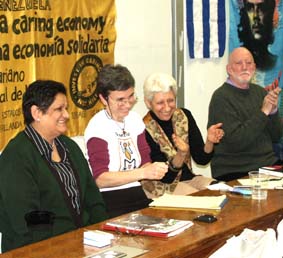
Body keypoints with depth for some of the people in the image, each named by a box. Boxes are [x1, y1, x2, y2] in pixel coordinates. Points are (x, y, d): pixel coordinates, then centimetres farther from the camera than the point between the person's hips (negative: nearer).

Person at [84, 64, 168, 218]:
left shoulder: (135, 120, 11)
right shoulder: (97, 127, -9)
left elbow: (145, 162, 12)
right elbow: (101, 179, -16)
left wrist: (153, 170, -11)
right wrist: (143, 173, -26)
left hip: (138, 196, 7)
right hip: (110, 202, -6)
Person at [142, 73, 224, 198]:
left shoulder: (184, 116, -1)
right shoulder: (145, 129, -17)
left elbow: (201, 159, 1)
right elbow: (166, 177, -16)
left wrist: (209, 142, -20)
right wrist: (181, 154, -34)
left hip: (187, 178, 6)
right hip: (161, 186, -6)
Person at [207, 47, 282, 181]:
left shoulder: (260, 92, 10)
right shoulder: (221, 97, -9)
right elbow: (236, 142, -18)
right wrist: (263, 112, -18)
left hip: (268, 162, 6)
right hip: (235, 170, -6)